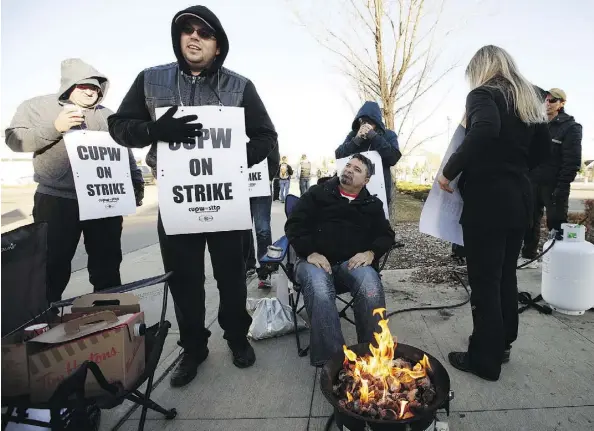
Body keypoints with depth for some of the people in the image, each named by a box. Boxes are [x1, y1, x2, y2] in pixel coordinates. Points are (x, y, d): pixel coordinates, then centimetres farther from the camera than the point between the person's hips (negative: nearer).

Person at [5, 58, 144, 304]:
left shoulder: (106, 115, 14)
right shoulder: (37, 106, 7)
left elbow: (124, 154, 13)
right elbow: (14, 140, -3)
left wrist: (136, 183, 2)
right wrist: (54, 127, -15)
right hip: (56, 201, -2)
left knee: (107, 264, 9)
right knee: (53, 265, 5)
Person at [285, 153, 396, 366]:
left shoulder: (372, 204, 20)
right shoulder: (317, 193, 12)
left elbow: (386, 235, 16)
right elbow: (294, 225, 4)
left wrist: (370, 253, -7)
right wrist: (310, 253, -13)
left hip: (353, 261, 2)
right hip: (316, 259, -1)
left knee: (372, 291, -32)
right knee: (321, 293, -36)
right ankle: (331, 359, -27)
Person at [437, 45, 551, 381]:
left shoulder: (483, 94, -8)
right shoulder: (528, 99, 15)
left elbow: (484, 131, -29)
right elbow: (544, 148, 18)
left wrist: (450, 171, -21)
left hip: (488, 199, -8)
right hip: (519, 198, 8)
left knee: (484, 281, 1)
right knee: (506, 276, 17)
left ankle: (485, 360, 14)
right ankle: (502, 345, 32)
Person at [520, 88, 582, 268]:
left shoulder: (571, 127, -4)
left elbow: (572, 161, -12)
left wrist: (562, 187, -18)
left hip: (553, 186, -5)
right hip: (534, 183, 6)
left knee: (556, 225, 0)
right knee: (530, 222, 10)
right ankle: (528, 256, 22)